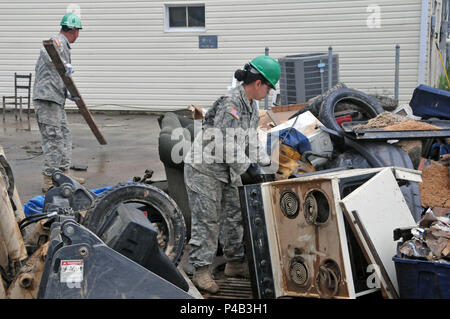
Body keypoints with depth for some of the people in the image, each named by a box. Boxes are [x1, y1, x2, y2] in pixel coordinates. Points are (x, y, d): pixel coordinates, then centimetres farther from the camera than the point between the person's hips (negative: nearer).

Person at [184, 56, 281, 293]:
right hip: (203, 168, -10)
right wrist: (242, 168, -15)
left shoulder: (251, 104, 7)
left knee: (234, 215, 14)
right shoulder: (231, 104, -25)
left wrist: (265, 160, 9)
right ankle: (201, 271, 0)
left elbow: (250, 138, 18)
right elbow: (228, 147, -27)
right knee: (207, 220, -7)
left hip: (226, 170, 10)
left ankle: (235, 263, 26)